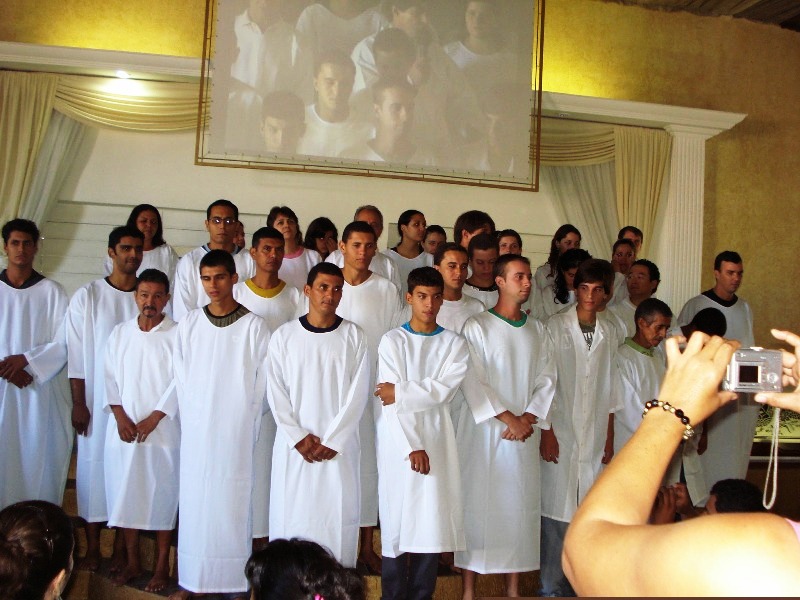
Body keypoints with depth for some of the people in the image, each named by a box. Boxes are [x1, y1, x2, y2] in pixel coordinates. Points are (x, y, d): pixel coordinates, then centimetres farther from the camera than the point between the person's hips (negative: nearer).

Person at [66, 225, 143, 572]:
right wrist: (78, 404, -4)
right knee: (93, 465, 4)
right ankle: (92, 548, 16)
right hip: (97, 400, -1)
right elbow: (76, 354, 0)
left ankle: (122, 547, 15)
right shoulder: (87, 297, 1)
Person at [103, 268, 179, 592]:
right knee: (125, 495, 9)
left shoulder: (177, 335, -5)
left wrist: (153, 418, -12)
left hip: (163, 432, -3)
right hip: (123, 431, 4)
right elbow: (110, 378, 7)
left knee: (161, 496, 3)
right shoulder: (120, 333, 7)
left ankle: (162, 566, 16)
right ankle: (132, 562, 24)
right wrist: (121, 417, -5)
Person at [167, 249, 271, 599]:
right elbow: (180, 380, 9)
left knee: (234, 503, 1)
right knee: (194, 502, 7)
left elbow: (261, 386, -2)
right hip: (196, 431, 3)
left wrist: (251, 429, -1)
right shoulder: (189, 324, 4)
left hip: (237, 432, -3)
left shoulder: (254, 327, -5)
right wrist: (186, 420, 3)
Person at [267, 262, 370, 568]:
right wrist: (299, 438, -7)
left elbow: (357, 394, -2)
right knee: (291, 515, 3)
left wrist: (332, 441, -8)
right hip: (293, 446, 1)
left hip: (339, 447, -1)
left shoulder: (354, 336, 1)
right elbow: (276, 393, 1)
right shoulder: (284, 336, 3)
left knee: (338, 516, -1)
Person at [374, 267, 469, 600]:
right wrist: (412, 447, -14)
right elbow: (391, 401, -7)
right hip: (398, 443, -2)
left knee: (432, 524, 3)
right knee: (397, 525, 0)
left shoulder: (455, 344, 9)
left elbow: (443, 390, -6)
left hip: (436, 442, 2)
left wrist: (400, 392, -11)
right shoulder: (393, 340, 2)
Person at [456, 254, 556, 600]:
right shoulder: (477, 327, -3)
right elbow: (473, 382, -10)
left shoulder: (537, 331, 11)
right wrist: (507, 418, -14)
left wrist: (527, 418, -8)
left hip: (524, 433, 4)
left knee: (521, 505, 7)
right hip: (484, 431, -4)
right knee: (478, 504, -1)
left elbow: (547, 380, 7)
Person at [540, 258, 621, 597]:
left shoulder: (608, 334, 10)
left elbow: (610, 391, 14)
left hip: (595, 441, 4)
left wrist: (609, 438, 11)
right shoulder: (555, 327, -3)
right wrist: (547, 433, -9)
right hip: (560, 436, -4)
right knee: (556, 512, -2)